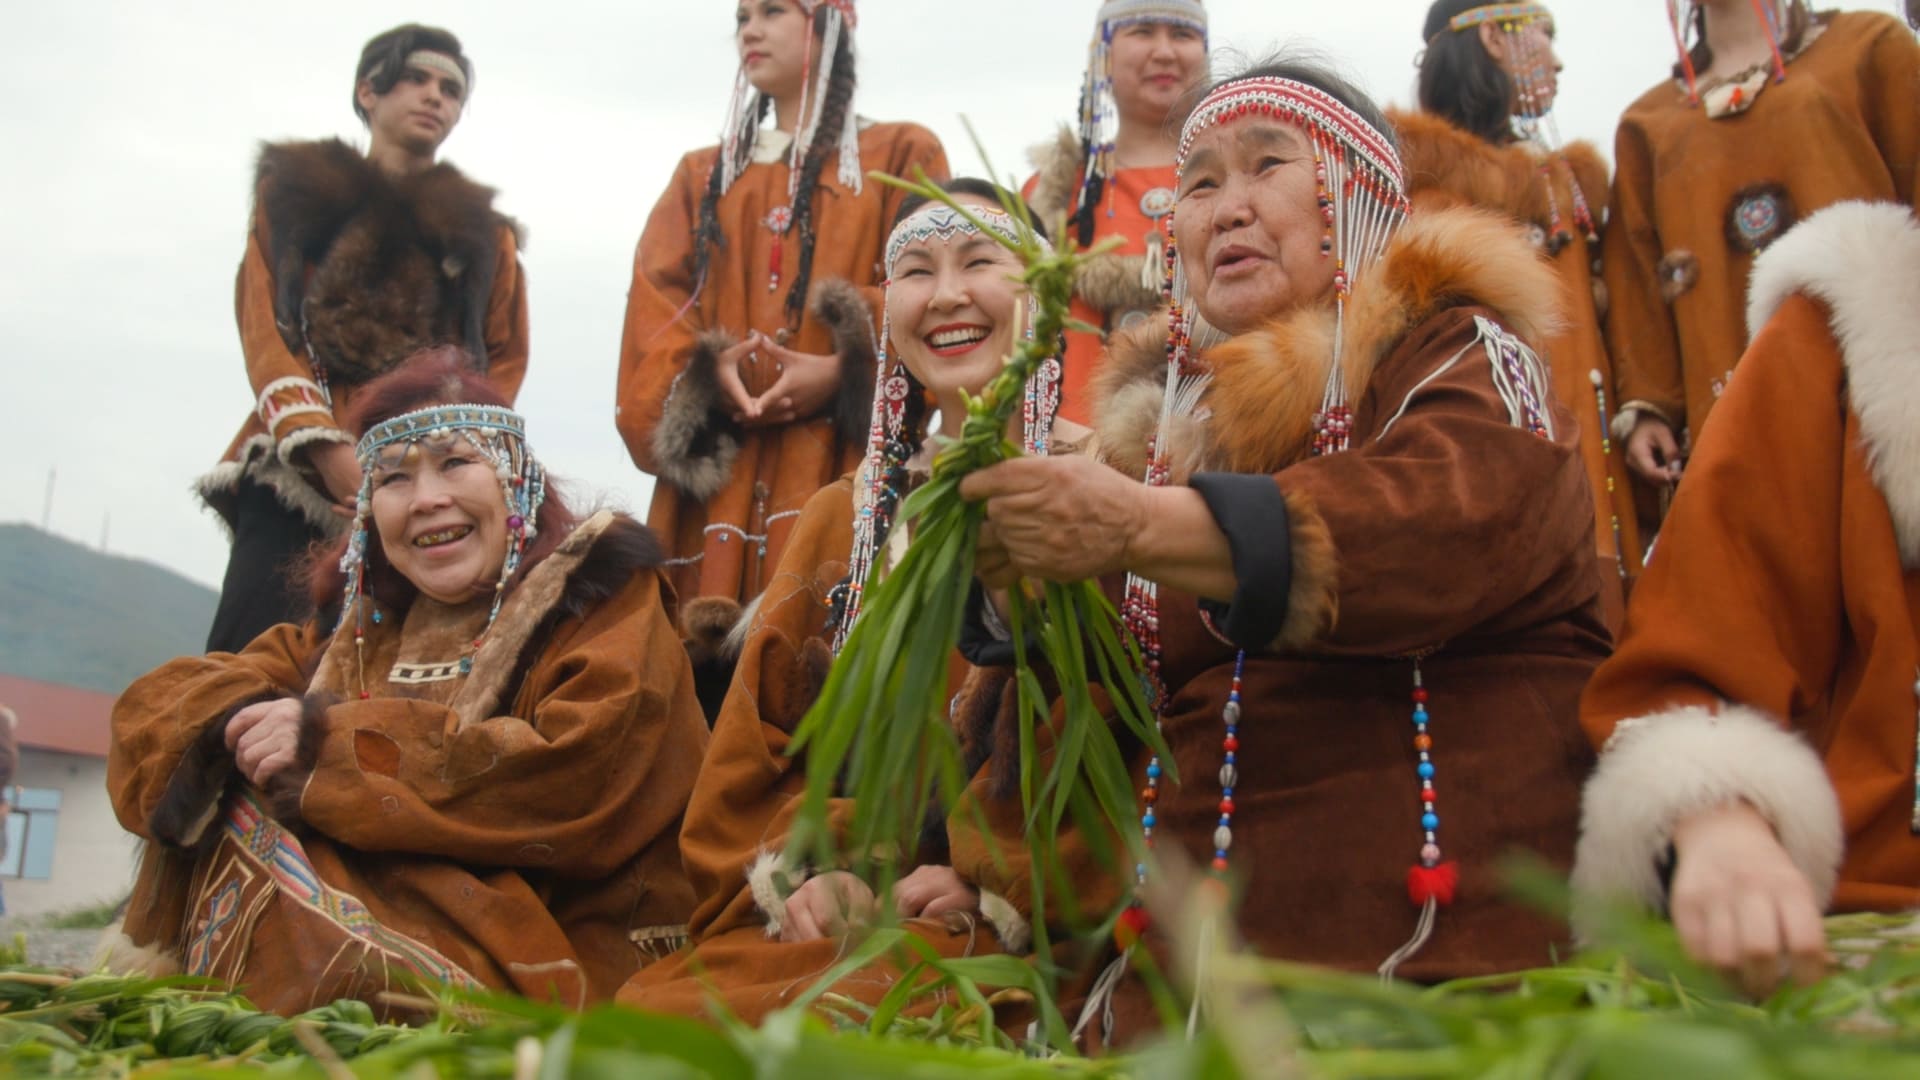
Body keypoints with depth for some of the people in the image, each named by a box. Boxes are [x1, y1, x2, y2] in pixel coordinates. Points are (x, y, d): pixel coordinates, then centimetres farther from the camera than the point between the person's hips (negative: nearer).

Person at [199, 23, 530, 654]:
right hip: (297, 482, 0)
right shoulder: (295, 191, 20)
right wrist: (331, 454, -10)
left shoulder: (482, 229, 23)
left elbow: (505, 361, 13)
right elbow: (265, 330, 7)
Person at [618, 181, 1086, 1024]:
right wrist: (804, 866, -3)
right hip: (823, 922, 4)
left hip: (1006, 941, -4)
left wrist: (991, 886, -16)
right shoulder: (845, 516, 20)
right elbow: (760, 738, 16)